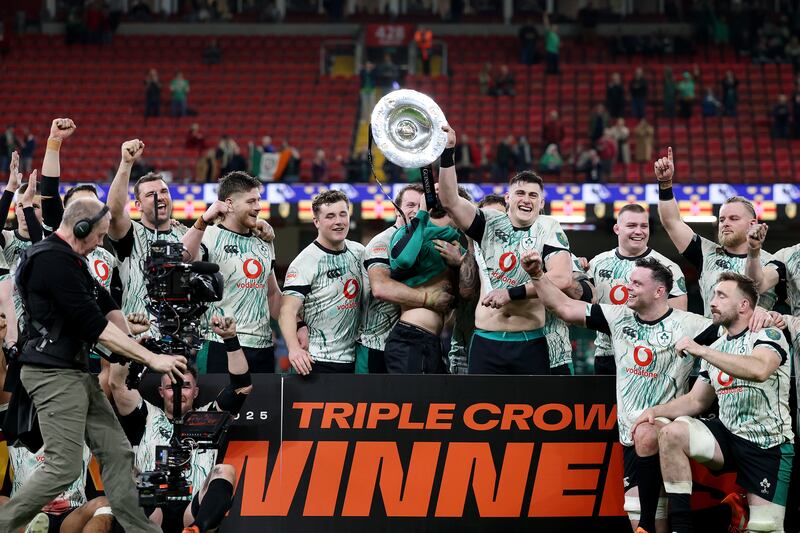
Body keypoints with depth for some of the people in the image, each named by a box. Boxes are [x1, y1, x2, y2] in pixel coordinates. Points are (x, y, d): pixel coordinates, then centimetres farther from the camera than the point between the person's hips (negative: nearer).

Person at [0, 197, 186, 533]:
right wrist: (151, 359, -18)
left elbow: (107, 307, 17)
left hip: (78, 372, 10)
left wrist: (130, 348, 0)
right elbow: (95, 325, -21)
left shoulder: (70, 260, 17)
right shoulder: (53, 260, -17)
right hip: (54, 375, -10)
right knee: (64, 467, -11)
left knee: (117, 454, 6)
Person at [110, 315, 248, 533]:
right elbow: (118, 384, 11)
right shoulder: (148, 417, 24)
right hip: (149, 512, 0)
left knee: (225, 471, -26)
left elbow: (242, 386, 13)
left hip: (193, 514, 0)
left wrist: (230, 339, 1)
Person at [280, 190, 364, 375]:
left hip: (353, 360, 6)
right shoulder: (305, 262, -10)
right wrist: (294, 348, -36)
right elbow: (288, 311, -19)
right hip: (317, 362, -6)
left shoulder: (358, 252, 10)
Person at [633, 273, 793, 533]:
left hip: (769, 444, -5)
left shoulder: (767, 335, -8)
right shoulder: (716, 349, 13)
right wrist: (655, 411, 2)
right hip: (728, 435, 5)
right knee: (670, 433, -21)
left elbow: (759, 370, -30)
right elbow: (696, 401, 18)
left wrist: (700, 350, -26)